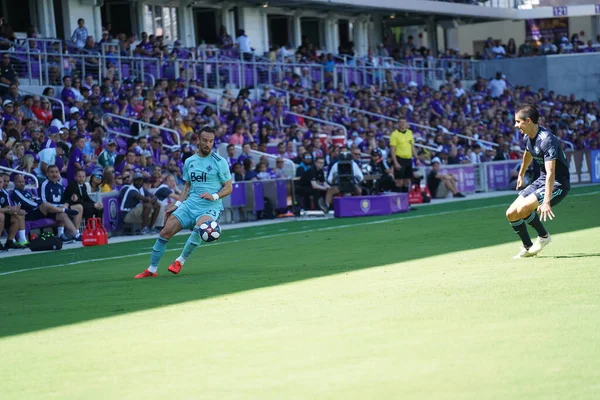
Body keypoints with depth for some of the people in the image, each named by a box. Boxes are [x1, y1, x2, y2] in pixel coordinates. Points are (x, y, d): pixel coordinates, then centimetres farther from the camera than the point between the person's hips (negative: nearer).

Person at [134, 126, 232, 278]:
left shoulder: (220, 162, -3)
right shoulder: (189, 161, 12)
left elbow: (228, 187, 0)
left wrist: (214, 196, -17)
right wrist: (177, 204, 11)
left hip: (211, 207, -5)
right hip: (190, 204, 5)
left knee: (199, 226, -36)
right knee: (166, 231, -10)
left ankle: (180, 261, -18)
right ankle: (152, 269, 2)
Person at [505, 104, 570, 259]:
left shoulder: (547, 140, -27)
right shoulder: (527, 137, 1)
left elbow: (550, 173, -35)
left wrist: (546, 202, -42)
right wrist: (521, 174, 42)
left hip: (557, 184, -9)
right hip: (540, 181, 9)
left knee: (523, 209, -26)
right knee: (511, 214, 0)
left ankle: (543, 236, -2)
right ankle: (528, 248, 15)